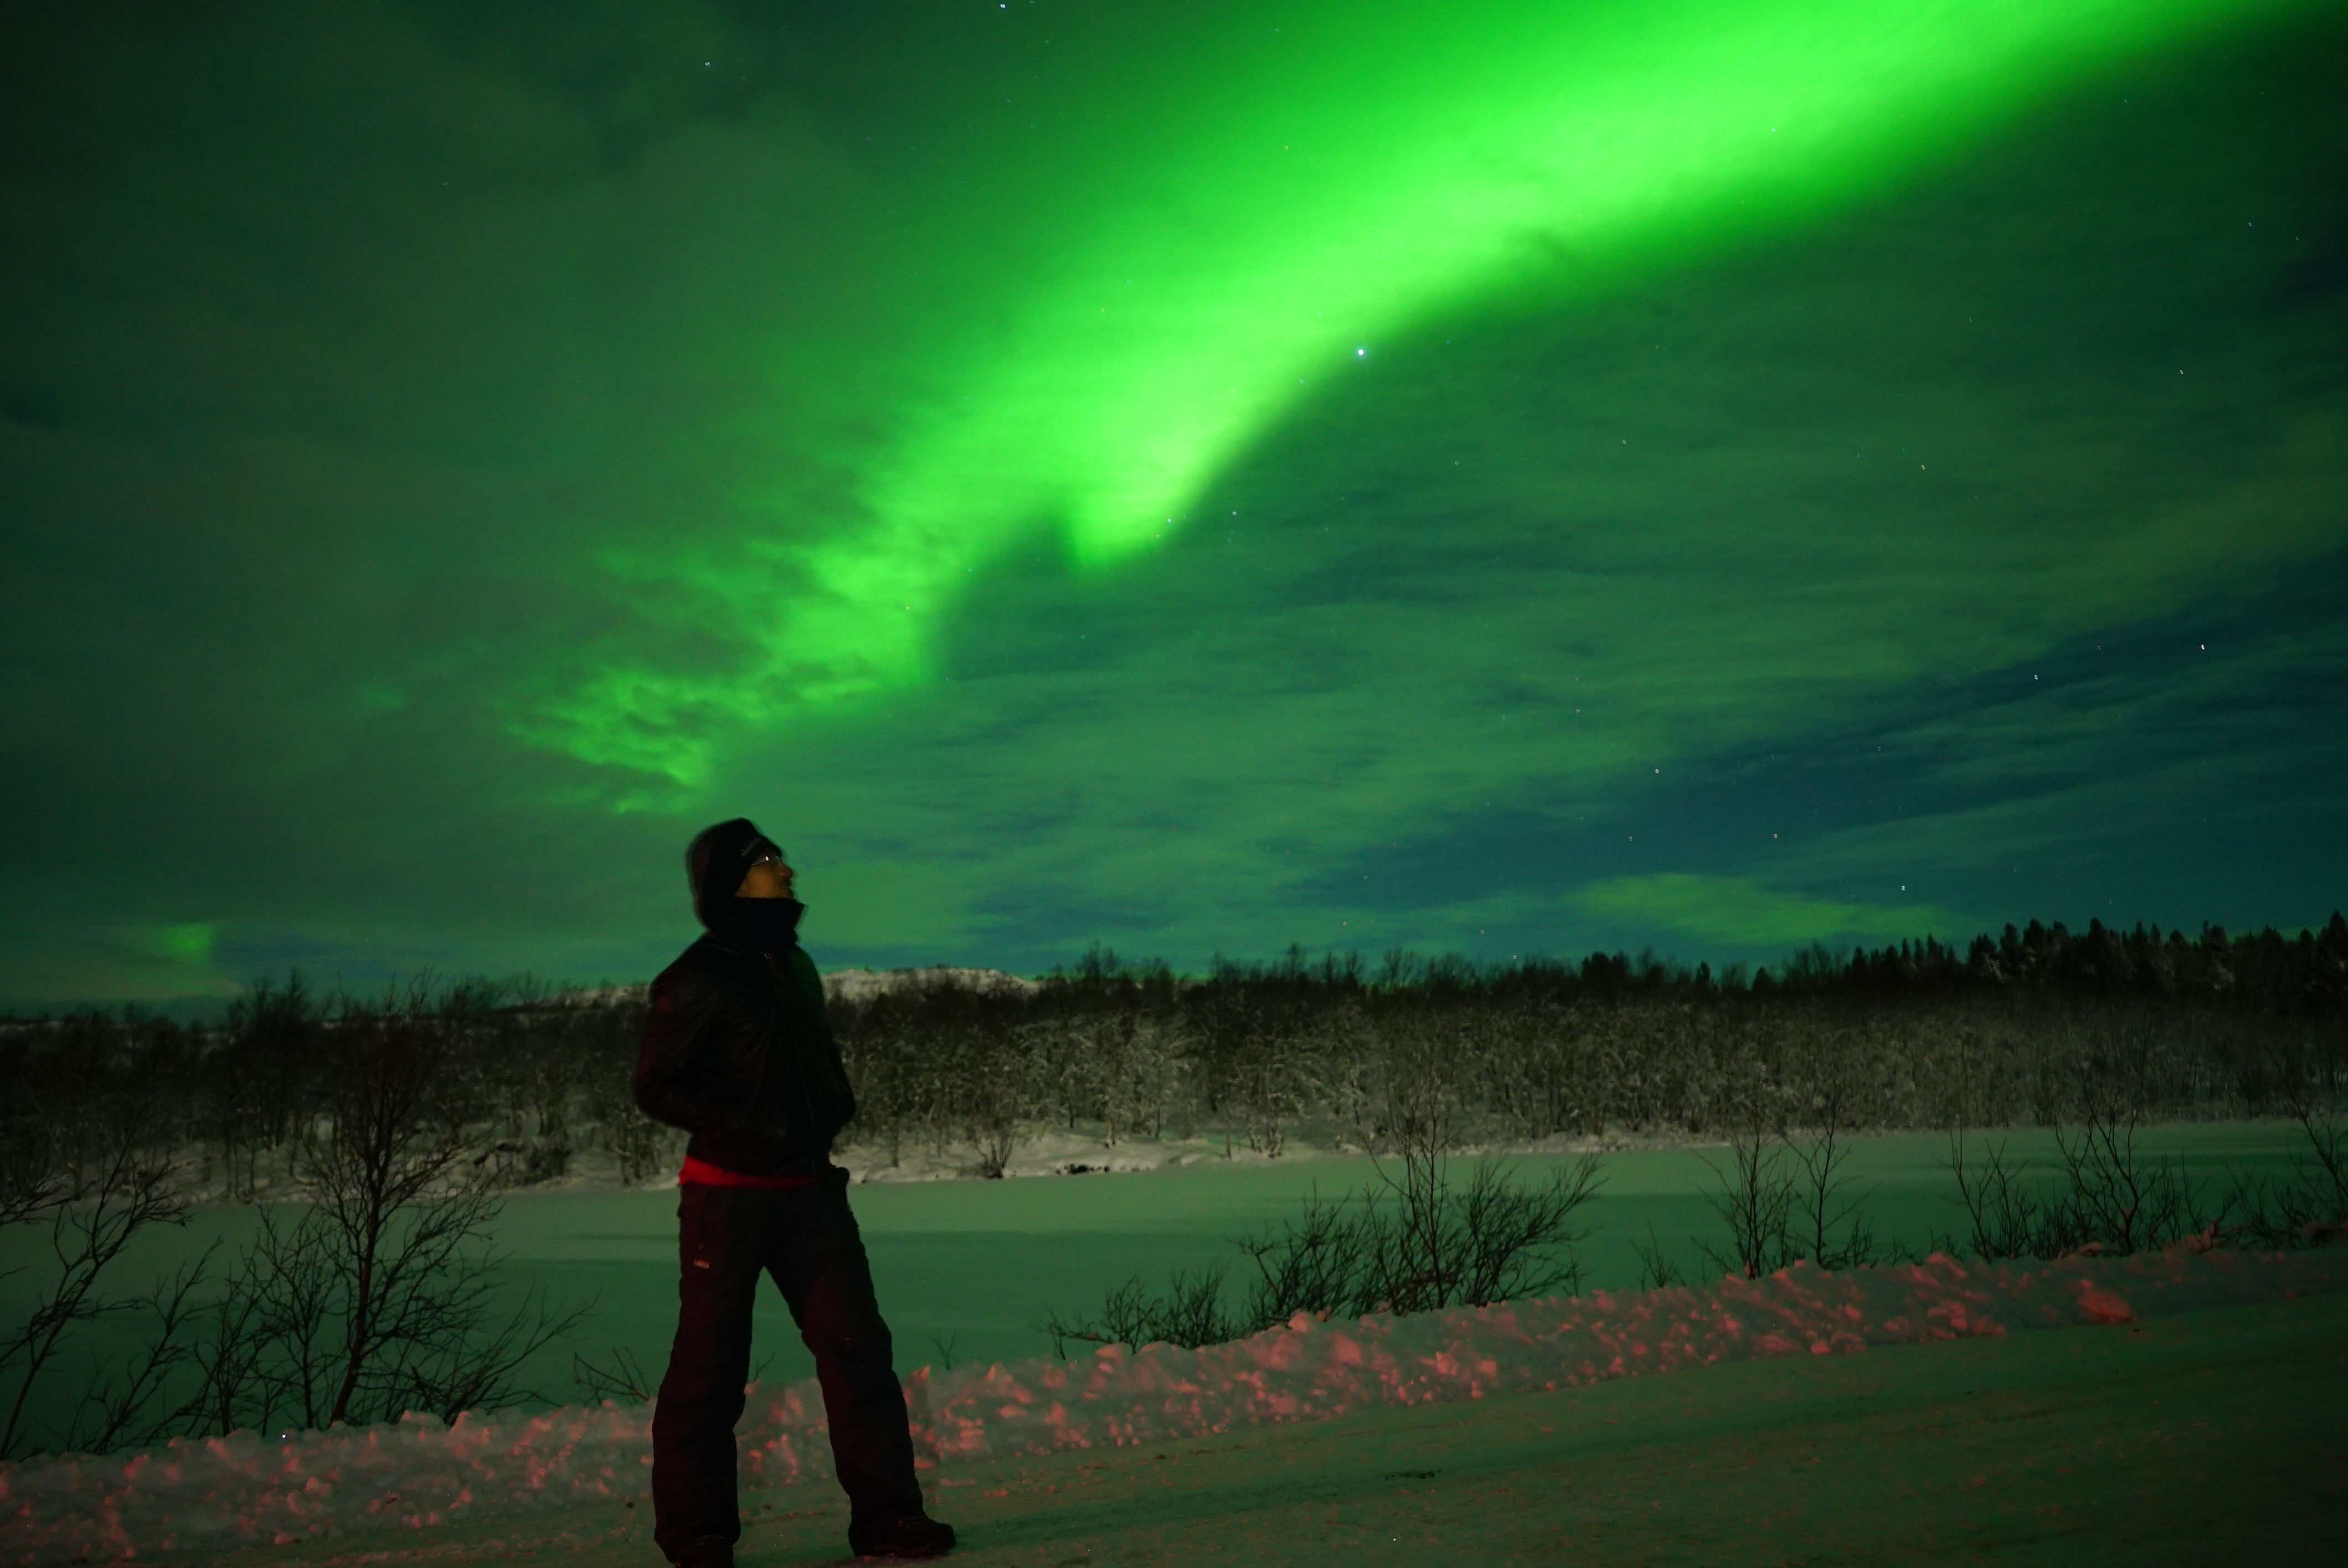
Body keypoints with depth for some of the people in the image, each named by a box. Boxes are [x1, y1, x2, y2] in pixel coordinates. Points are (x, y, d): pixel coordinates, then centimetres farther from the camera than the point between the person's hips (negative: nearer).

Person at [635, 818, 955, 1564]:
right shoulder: (699, 977, -10)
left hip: (810, 1188, 6)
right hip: (729, 1194, -6)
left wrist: (836, 1109, 6)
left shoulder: (796, 964, 12)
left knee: (858, 1343, 1)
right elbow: (657, 1087, -11)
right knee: (711, 1364, 3)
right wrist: (749, 1128, -20)